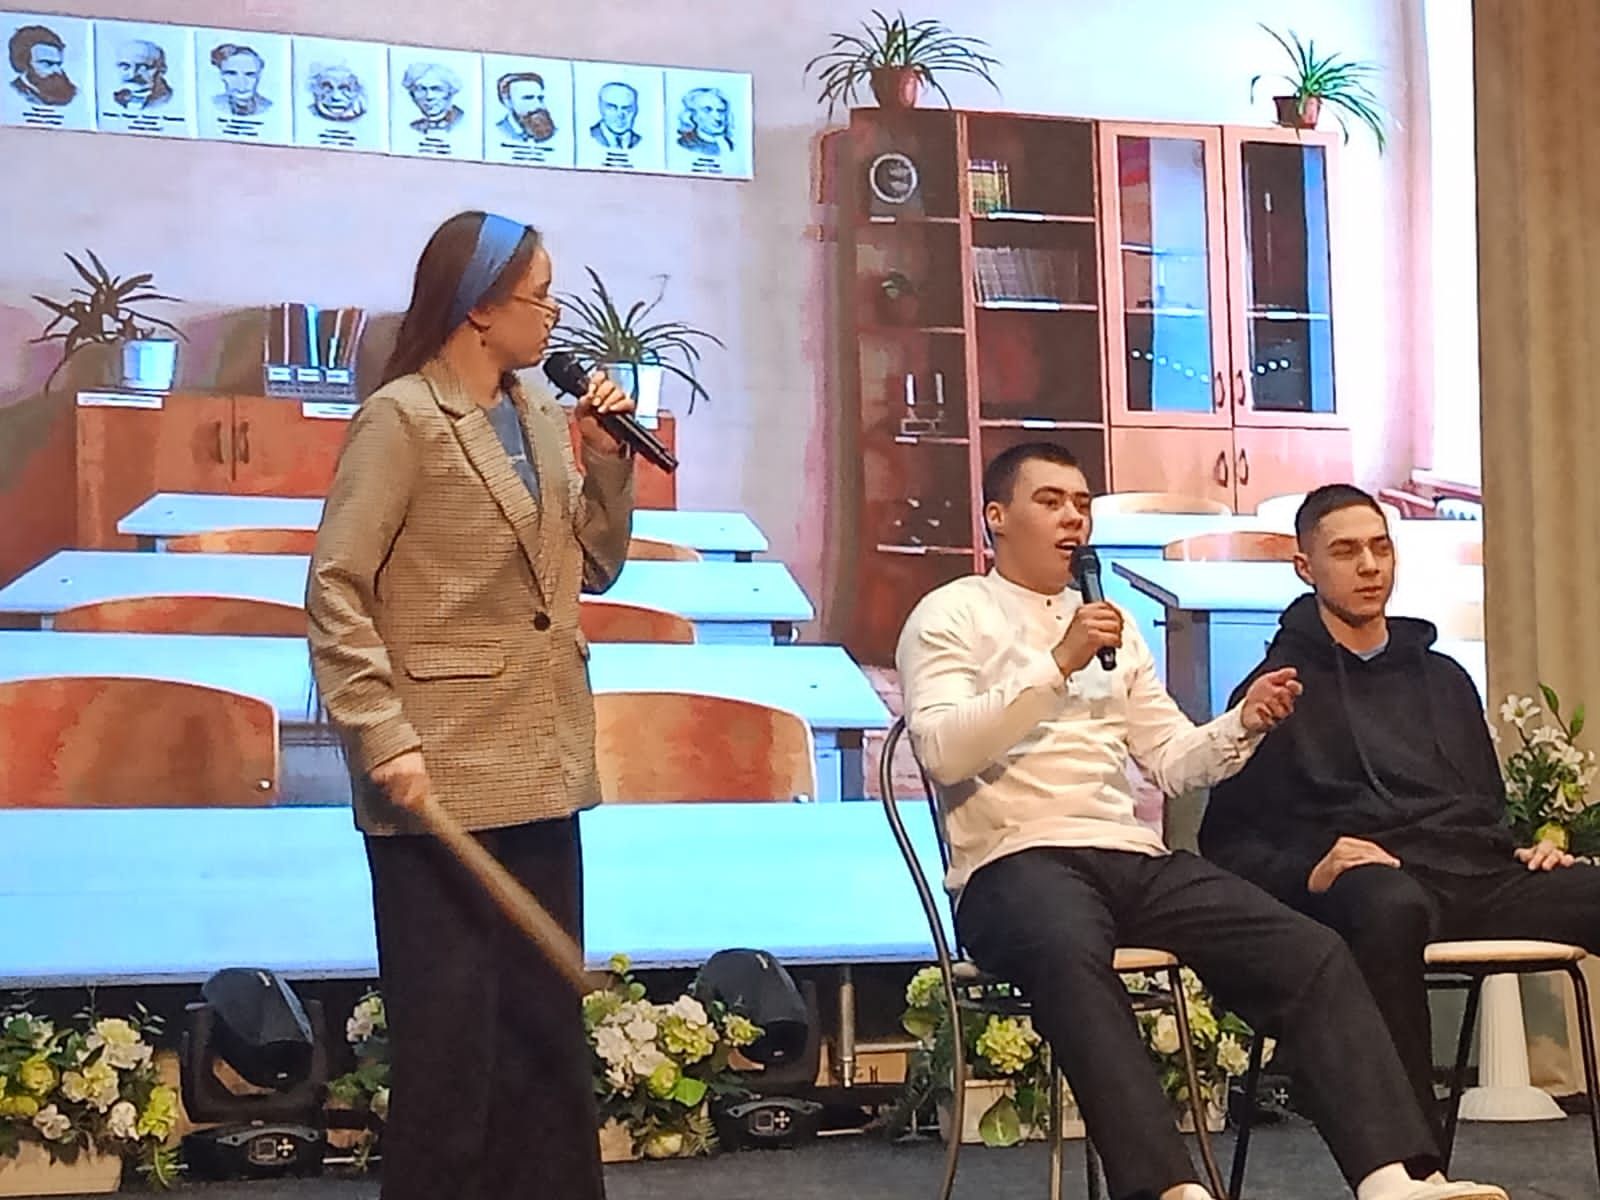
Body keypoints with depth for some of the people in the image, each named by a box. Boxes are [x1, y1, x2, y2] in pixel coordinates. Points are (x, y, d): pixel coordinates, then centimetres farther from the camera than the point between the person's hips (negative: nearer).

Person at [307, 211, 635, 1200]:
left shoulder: (541, 417, 12)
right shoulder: (402, 418, -8)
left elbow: (594, 568, 17)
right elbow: (337, 591, -14)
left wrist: (607, 460, 2)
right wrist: (385, 738, -21)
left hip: (539, 775, 7)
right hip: (442, 780, -7)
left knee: (547, 1027, 13)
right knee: (449, 1037, -1)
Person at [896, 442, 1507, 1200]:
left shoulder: (1111, 625, 26)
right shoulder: (950, 614, 7)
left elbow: (1174, 762, 21)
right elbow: (942, 751, -10)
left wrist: (1244, 725, 1)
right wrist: (1057, 665, -16)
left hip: (1136, 859, 6)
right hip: (1016, 864, -6)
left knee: (1310, 951, -18)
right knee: (1072, 955, -42)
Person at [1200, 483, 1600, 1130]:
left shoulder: (1443, 677, 30)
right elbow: (1228, 839, 7)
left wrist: (1527, 848, 12)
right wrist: (1307, 873, -13)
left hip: (1481, 880, 5)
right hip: (1374, 880, -5)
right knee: (1391, 906, -43)